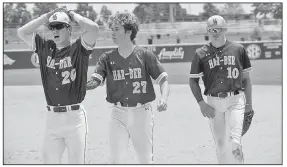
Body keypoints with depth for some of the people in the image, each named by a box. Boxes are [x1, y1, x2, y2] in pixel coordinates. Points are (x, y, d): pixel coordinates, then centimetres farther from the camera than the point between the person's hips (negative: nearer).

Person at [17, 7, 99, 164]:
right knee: (49, 161, 8)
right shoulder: (44, 47, 10)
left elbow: (93, 28, -19)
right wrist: (47, 16, 6)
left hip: (74, 117, -4)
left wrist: (73, 15, -2)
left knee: (77, 162, 3)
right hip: (52, 117, 4)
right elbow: (22, 32, 7)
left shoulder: (78, 48, -3)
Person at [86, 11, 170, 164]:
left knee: (146, 160, 7)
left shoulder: (145, 55, -3)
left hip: (142, 113, -2)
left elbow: (163, 80, -3)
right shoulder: (107, 58, 4)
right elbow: (94, 81, -6)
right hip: (118, 114, 2)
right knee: (116, 160, -3)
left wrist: (163, 98, -22)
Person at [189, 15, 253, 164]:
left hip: (235, 100, -1)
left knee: (234, 142, -13)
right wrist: (201, 103, -7)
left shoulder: (238, 49, 2)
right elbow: (193, 80, 4)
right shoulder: (201, 53, 1)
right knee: (220, 144, 8)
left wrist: (249, 102, 5)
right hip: (213, 102, 1)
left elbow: (246, 77, 8)